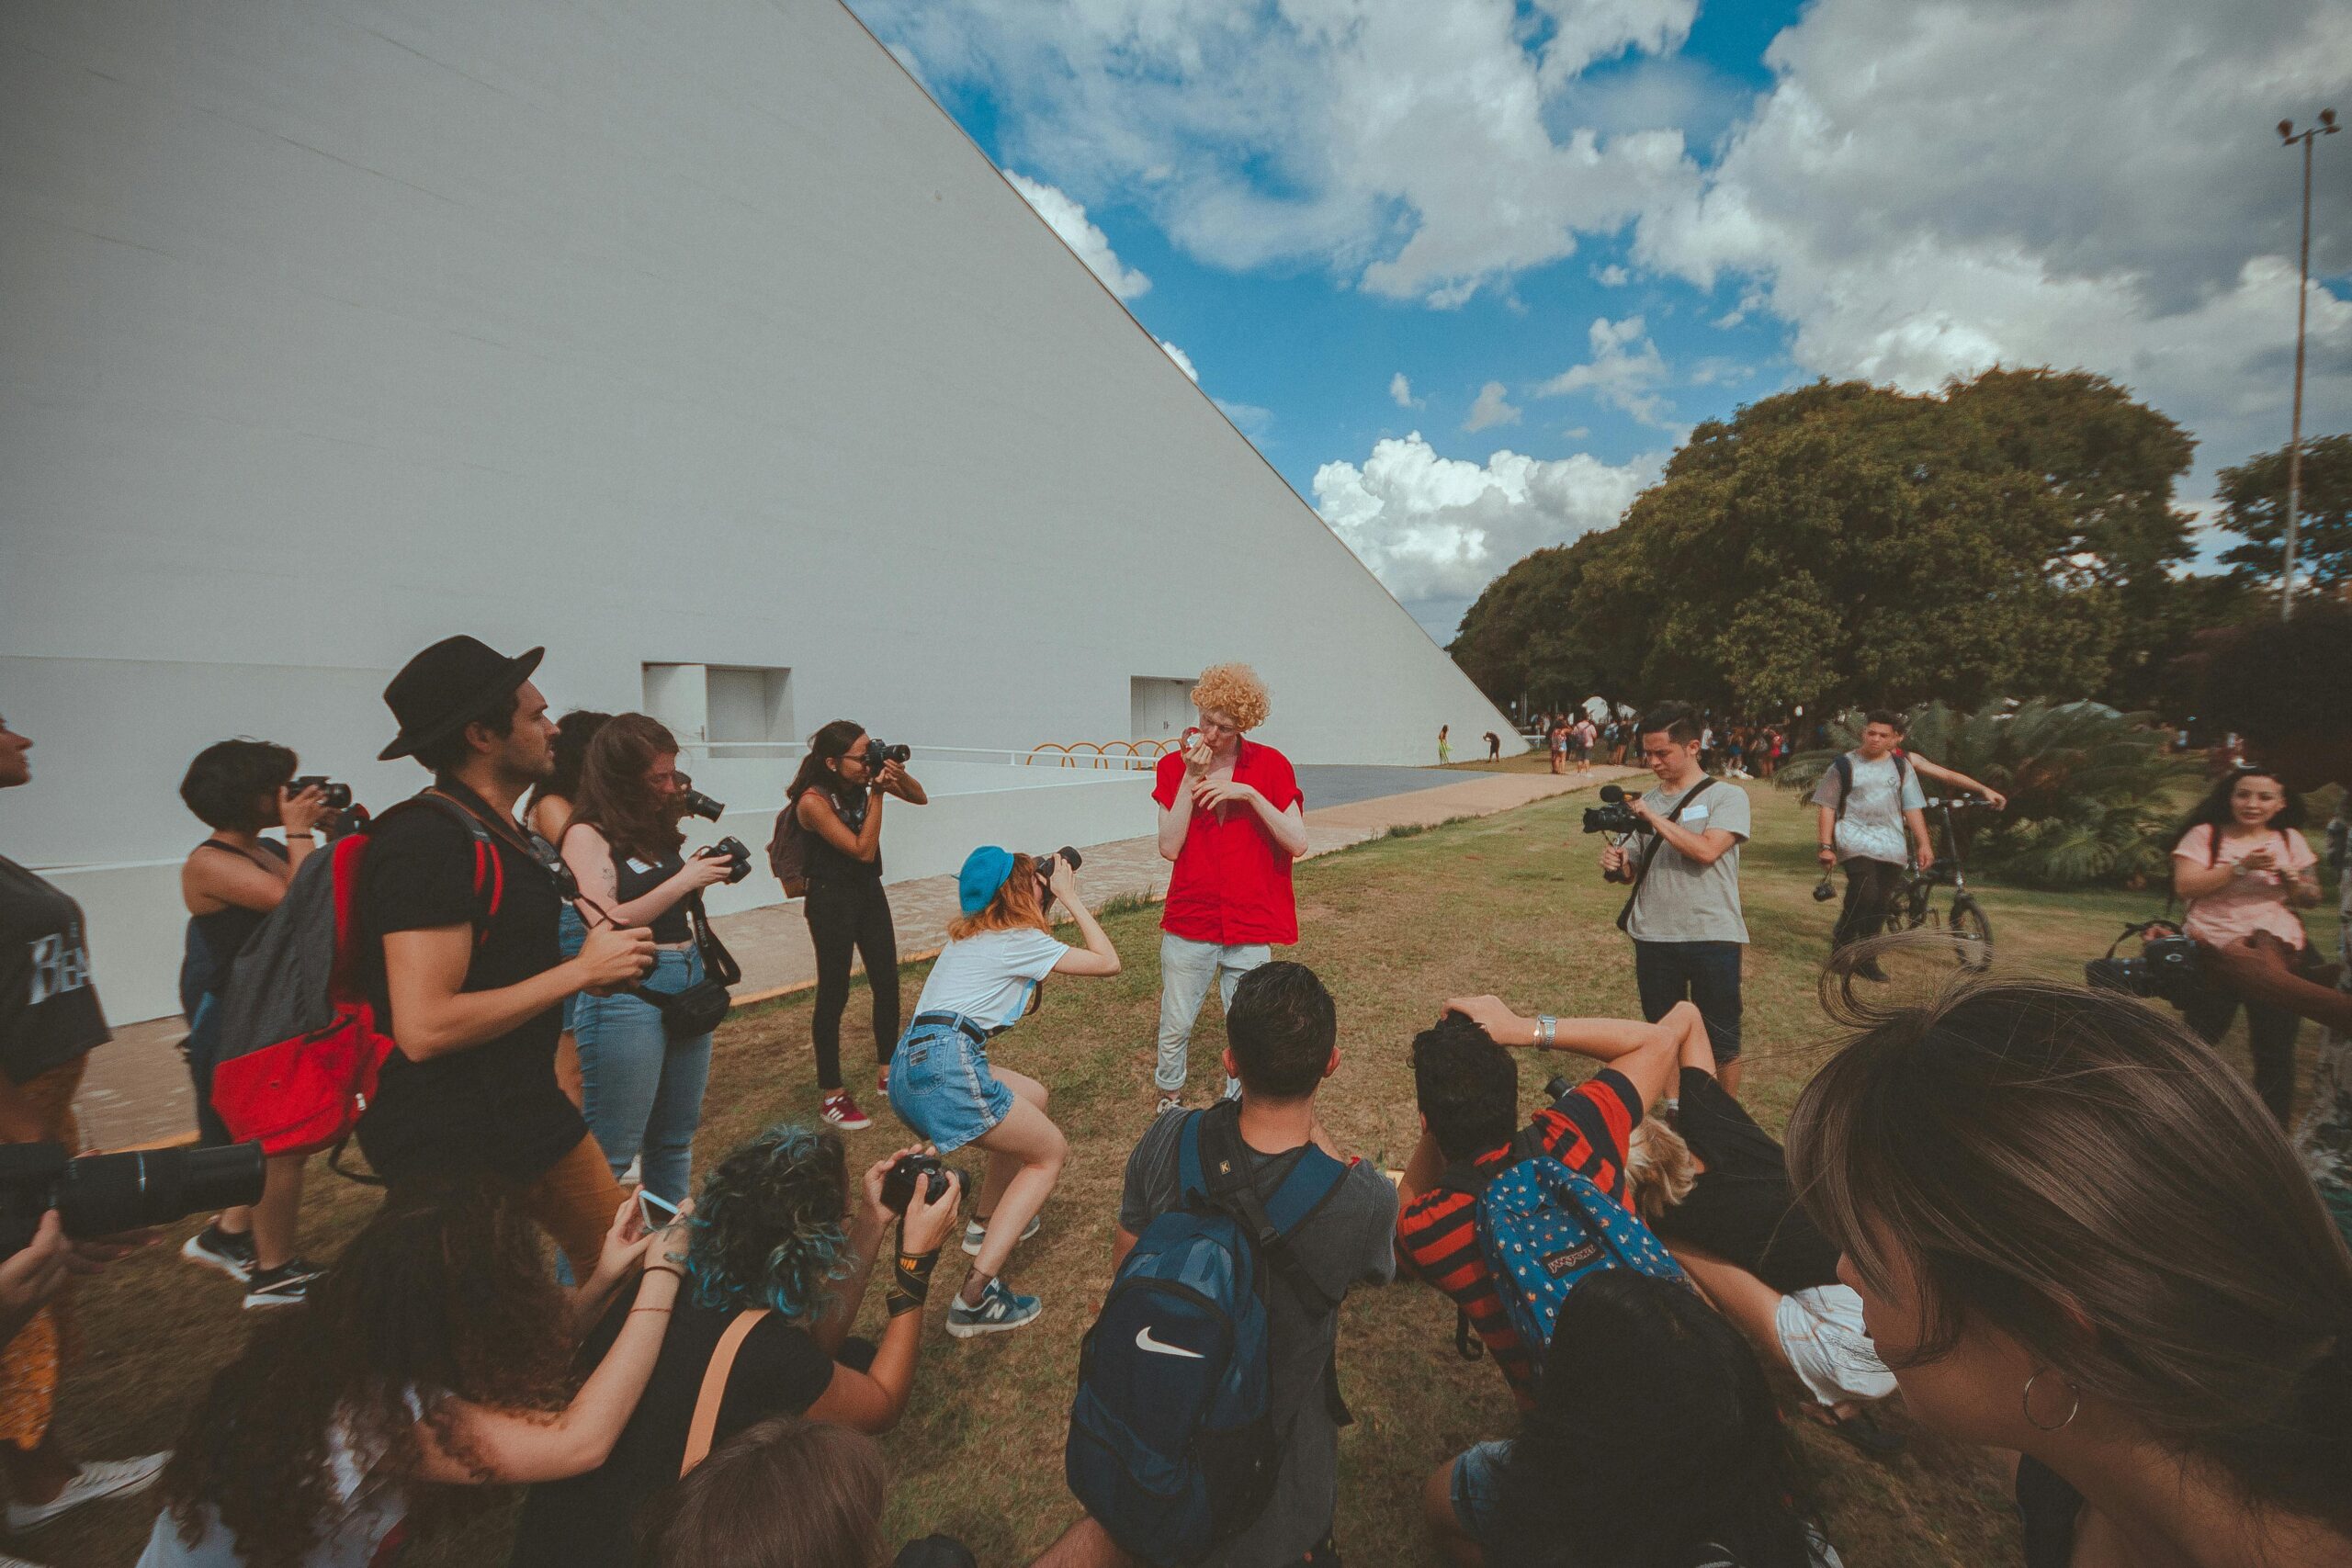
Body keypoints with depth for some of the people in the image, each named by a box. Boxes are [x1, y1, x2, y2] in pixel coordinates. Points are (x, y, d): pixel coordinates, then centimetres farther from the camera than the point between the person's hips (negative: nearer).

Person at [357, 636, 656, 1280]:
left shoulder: (498, 834, 9)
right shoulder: (428, 839, -22)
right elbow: (425, 1028, -27)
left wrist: (597, 965, 3)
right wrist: (579, 969, -20)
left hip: (530, 1111, 9)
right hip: (457, 1146, -9)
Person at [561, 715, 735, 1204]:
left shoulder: (658, 827, 11)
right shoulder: (587, 834, -8)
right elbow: (608, 923, -18)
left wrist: (703, 876, 2)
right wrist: (683, 880, -16)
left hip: (689, 983, 7)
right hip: (628, 995, -7)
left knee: (675, 1142, 16)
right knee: (611, 1152, -2)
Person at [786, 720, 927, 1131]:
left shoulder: (860, 780, -4)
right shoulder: (814, 801, -22)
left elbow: (921, 799, 3)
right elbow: (863, 850, -24)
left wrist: (897, 774, -16)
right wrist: (877, 794, -25)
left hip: (869, 891, 7)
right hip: (832, 900, -7)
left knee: (888, 984, 12)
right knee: (834, 994, 2)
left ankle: (887, 1071, 29)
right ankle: (831, 1096, 14)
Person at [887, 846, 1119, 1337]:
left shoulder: (970, 933, 22)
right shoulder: (1021, 938, -1)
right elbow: (1108, 962, 3)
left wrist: (1052, 898, 31)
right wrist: (1071, 898, 8)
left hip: (910, 1063, 9)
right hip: (947, 1063, -9)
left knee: (1033, 1097, 26)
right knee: (1051, 1152, 7)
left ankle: (987, 1221, 37)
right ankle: (976, 1298, -3)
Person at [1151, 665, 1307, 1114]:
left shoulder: (1271, 765, -3)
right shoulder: (1175, 766, 0)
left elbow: (1298, 843, -9)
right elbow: (1169, 847, -10)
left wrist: (1250, 793, -18)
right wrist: (1191, 779, -16)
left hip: (1251, 927, 0)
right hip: (1189, 924, 1)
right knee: (1175, 1025, 10)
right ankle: (1168, 1095, 37)